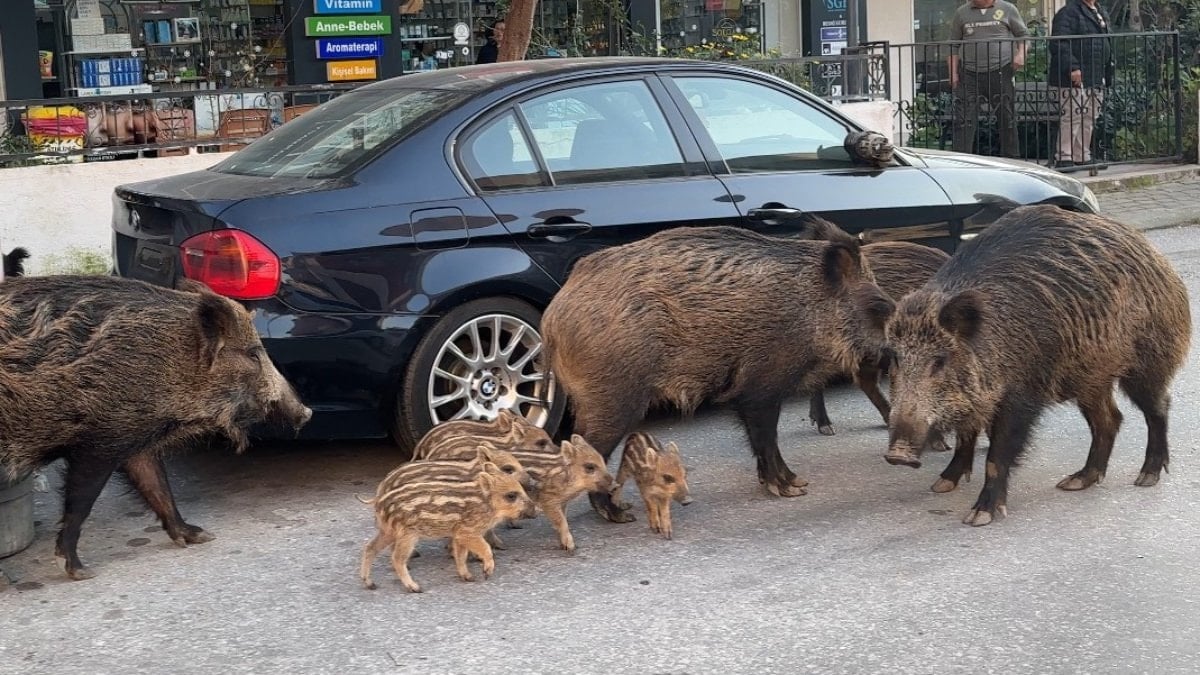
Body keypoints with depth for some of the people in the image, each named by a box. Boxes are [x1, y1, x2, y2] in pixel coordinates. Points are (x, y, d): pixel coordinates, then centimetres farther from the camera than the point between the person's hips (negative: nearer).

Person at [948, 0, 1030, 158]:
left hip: (1000, 72, -1)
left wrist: (1021, 53, -7)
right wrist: (953, 73, 5)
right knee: (964, 120, -6)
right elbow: (954, 46, 13)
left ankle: (1011, 159, 16)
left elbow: (1023, 34, 12)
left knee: (1007, 118, 5)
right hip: (969, 74, 1)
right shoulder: (962, 13, 11)